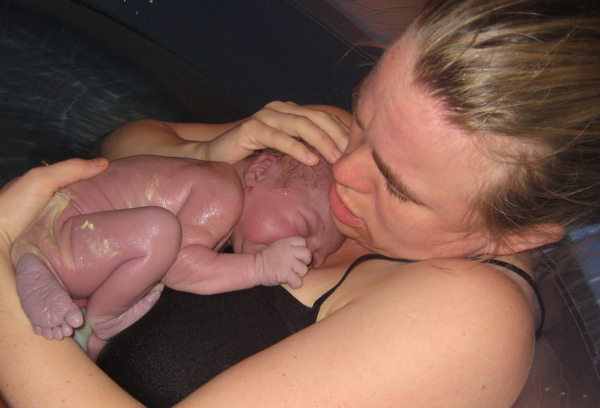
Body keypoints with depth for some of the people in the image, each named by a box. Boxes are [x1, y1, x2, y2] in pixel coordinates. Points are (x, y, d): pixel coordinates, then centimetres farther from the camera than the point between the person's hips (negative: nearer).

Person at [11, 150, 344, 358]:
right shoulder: (221, 193, -21)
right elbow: (179, 264, -31)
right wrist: (260, 267, -28)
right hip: (51, 239, -10)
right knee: (157, 229, -32)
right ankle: (100, 323, -12)